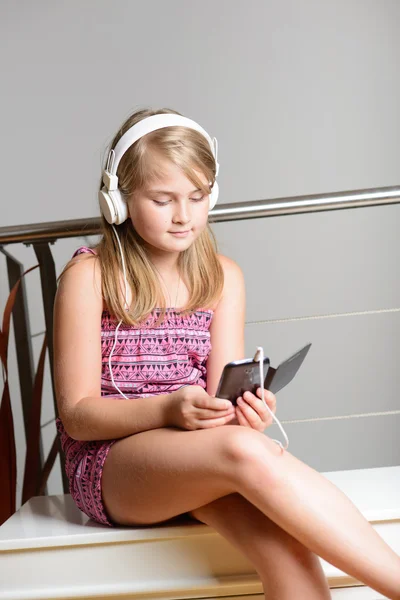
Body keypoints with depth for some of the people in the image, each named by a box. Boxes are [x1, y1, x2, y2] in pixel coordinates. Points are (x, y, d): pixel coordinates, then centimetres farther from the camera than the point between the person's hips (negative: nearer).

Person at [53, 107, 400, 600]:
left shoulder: (223, 276, 7)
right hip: (108, 461, -3)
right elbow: (78, 414, -8)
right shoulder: (87, 276, -5)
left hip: (199, 455, 4)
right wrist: (168, 409, -24)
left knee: (282, 541, -31)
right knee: (247, 451, -35)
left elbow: (223, 394, 2)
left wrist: (246, 407, -22)